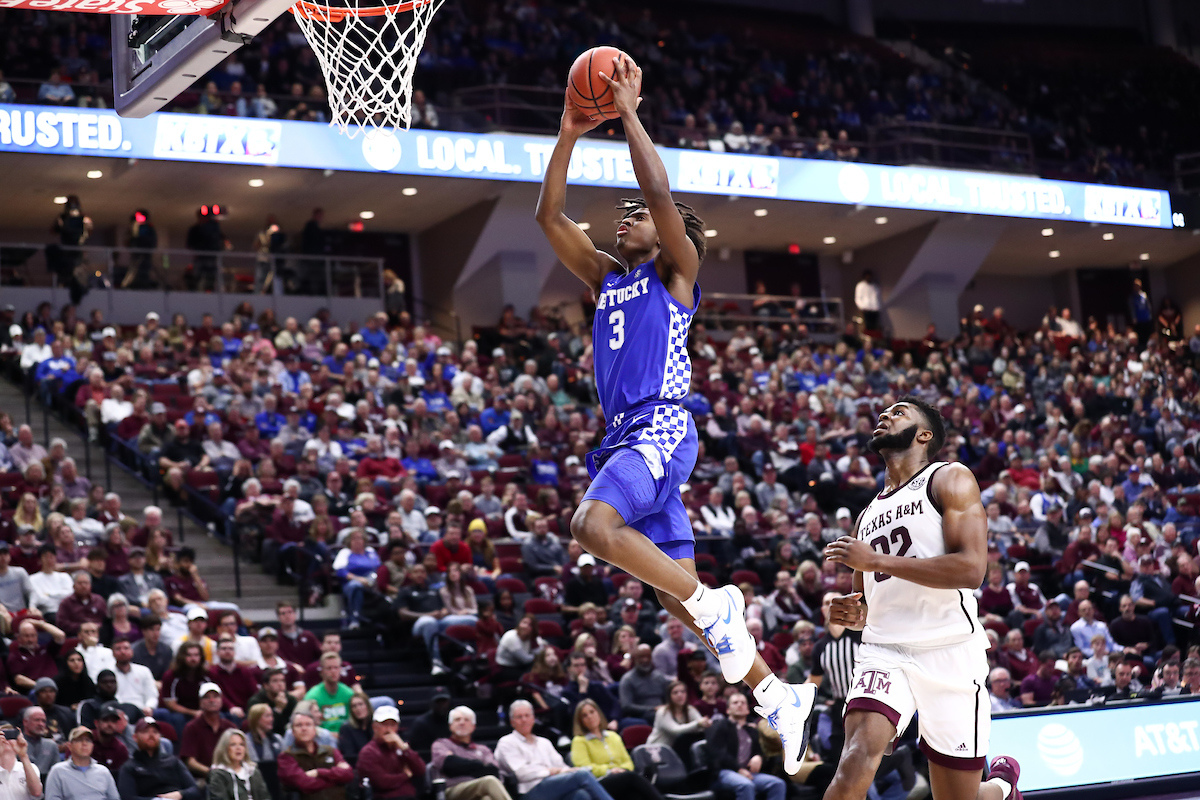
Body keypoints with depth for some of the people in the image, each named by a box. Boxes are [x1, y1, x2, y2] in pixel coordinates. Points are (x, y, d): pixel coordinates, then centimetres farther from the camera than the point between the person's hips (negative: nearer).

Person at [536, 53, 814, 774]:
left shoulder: (675, 271, 5)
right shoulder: (606, 278, 23)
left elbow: (660, 192, -11)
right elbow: (551, 216, 18)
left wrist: (629, 113, -7)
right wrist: (570, 135, 13)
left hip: (663, 428, -8)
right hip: (627, 436, 8)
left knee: (595, 525, -32)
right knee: (683, 601, 4)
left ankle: (713, 605, -20)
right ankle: (781, 697, 10)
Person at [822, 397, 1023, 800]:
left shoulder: (950, 479, 1)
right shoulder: (868, 514, 21)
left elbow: (971, 569, -13)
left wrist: (875, 560, -13)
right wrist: (853, 615, 4)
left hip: (949, 649, -4)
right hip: (883, 649, 4)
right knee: (858, 753, -25)